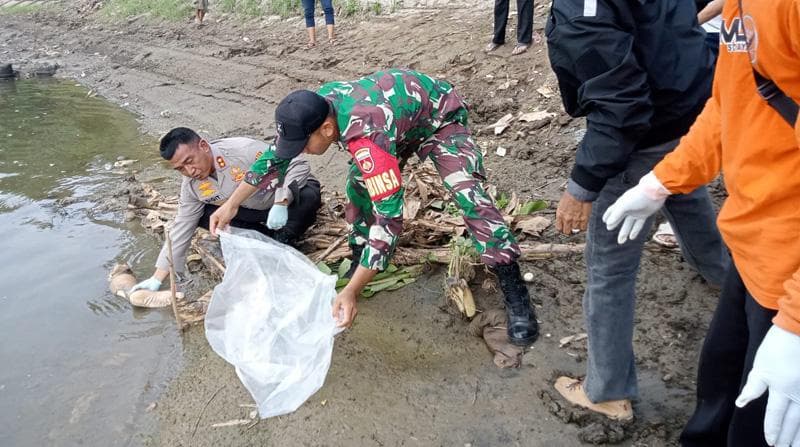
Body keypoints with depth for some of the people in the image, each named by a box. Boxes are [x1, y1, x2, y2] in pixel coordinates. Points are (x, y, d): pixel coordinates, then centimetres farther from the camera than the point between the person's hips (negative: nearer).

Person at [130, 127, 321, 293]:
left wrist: (280, 204, -40)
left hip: (290, 193, -5)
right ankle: (271, 239, -7)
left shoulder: (244, 150, -30)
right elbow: (181, 229, -3)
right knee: (204, 215, -16)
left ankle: (283, 240, -12)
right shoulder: (191, 185, -9)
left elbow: (298, 165, -28)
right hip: (255, 210, 5)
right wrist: (157, 279, -5)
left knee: (308, 197, -38)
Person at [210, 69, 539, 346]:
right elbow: (275, 157, -2)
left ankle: (515, 293, -19)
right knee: (358, 186, 0)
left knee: (467, 193, -25)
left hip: (438, 115, -8)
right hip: (398, 111, 8)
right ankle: (359, 263, 20)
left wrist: (351, 291, -46)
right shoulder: (311, 109, -20)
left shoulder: (366, 138, -44)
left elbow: (390, 218, -45)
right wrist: (231, 205, 0)